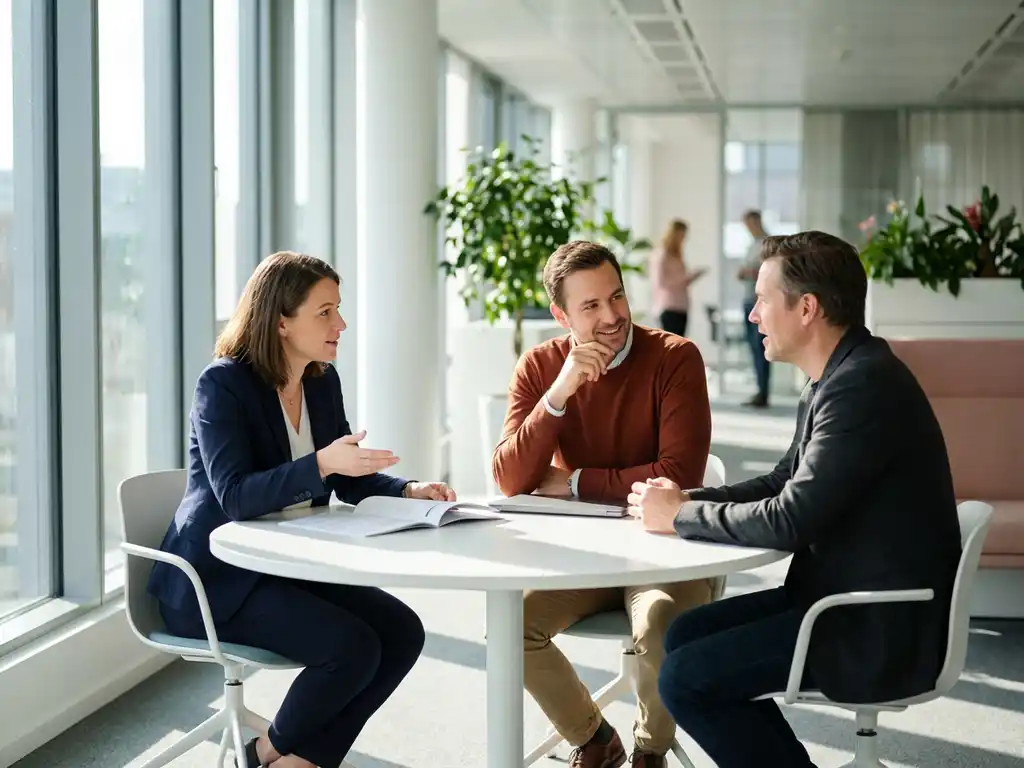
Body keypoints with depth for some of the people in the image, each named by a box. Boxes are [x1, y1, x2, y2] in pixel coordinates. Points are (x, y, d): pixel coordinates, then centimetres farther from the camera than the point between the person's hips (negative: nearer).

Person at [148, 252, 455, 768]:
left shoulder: (323, 381, 7)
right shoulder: (223, 385, -16)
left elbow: (348, 481, 13)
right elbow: (235, 496, -27)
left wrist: (409, 491, -6)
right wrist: (321, 464, -39)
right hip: (217, 577, -8)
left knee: (402, 631, -9)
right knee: (353, 647, -24)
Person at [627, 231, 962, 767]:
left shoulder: (864, 385, -22)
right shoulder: (837, 377, 9)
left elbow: (790, 520, -24)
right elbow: (782, 484, 17)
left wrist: (680, 516, -10)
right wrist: (687, 500, 1)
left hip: (884, 630, -10)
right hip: (848, 595, 10)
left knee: (685, 679, -12)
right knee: (686, 635, 10)